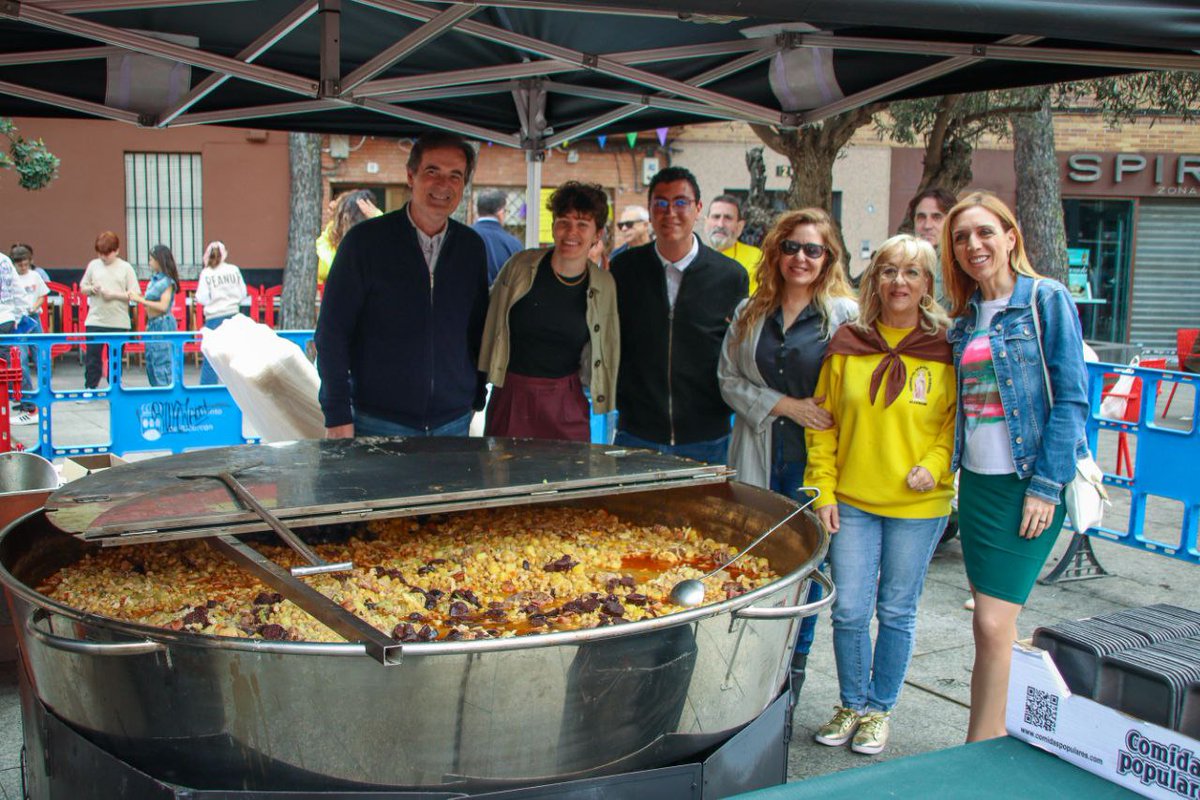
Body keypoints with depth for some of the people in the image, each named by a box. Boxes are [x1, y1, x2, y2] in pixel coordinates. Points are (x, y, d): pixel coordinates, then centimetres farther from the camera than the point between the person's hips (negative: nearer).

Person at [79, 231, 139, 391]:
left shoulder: (125, 268, 1)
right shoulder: (93, 265, 9)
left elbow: (134, 295, -3)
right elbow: (82, 288, 16)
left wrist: (114, 294, -14)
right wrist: (91, 289, -5)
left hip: (118, 323, -2)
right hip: (95, 321, 2)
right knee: (92, 356, 1)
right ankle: (89, 389, 8)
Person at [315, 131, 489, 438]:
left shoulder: (472, 247, 6)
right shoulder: (366, 240, -5)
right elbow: (332, 332, -5)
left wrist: (477, 398, 11)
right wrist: (337, 416, -10)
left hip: (454, 421, 3)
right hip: (379, 422, -3)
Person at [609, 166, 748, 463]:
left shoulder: (731, 275, 0)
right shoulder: (624, 268, 3)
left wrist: (729, 401, 0)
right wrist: (620, 397, 2)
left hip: (707, 439, -1)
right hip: (636, 435, 1)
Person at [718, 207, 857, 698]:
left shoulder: (846, 316, -1)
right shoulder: (750, 314, 11)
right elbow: (729, 380, 6)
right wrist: (784, 406, -7)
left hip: (814, 461, -3)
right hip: (758, 458, 3)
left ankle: (793, 668, 22)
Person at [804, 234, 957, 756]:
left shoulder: (947, 346, -4)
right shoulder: (847, 344, 0)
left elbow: (959, 418, 2)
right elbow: (823, 422, 4)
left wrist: (934, 465, -13)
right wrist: (822, 490, -1)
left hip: (918, 505, -1)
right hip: (852, 500, 1)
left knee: (896, 612, 10)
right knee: (849, 611, 4)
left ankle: (879, 708, 29)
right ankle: (851, 703, 26)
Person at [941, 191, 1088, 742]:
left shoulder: (1047, 300, -5)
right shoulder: (963, 319, 13)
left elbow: (1071, 398, -10)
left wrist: (1047, 485, -14)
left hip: (1029, 484, -6)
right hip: (976, 482, 6)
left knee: (993, 624, -9)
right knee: (992, 624, 11)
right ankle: (997, 740, 23)